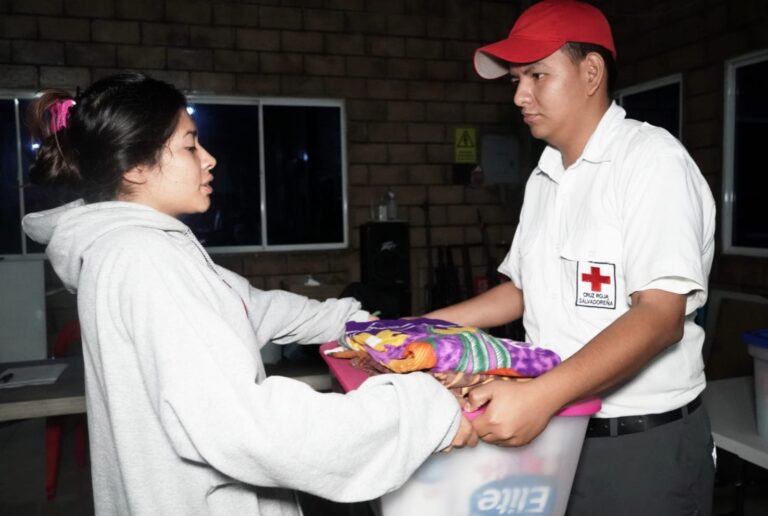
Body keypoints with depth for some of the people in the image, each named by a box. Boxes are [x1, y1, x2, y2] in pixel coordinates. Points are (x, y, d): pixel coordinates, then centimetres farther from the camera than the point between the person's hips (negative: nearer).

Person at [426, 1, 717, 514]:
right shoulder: (542, 178, 9)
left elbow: (660, 315, -23)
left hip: (642, 444, -6)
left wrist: (541, 395, -35)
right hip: (552, 431, 7)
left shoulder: (652, 158, -13)